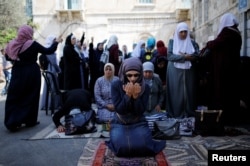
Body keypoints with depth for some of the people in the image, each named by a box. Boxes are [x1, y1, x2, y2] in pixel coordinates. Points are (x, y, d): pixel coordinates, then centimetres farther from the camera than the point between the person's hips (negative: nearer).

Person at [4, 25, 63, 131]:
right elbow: (48, 51, -10)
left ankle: (12, 122, 9)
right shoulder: (32, 44, -13)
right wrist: (56, 42, 4)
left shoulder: (12, 44, 0)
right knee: (30, 96, 8)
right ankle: (30, 121, 14)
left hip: (17, 73, 4)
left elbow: (8, 57, 12)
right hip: (31, 73, -4)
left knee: (14, 97, 10)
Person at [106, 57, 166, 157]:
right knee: (121, 147, -23)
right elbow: (119, 110, -18)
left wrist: (136, 96, -30)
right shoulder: (116, 85, -15)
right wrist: (128, 95, -31)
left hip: (138, 123, 1)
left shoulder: (145, 87, -12)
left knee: (142, 146, -21)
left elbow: (140, 112, -14)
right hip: (119, 123, 0)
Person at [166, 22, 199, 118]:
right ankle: (175, 115, 4)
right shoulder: (172, 41, 6)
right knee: (176, 93, -2)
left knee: (188, 92, 2)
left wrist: (184, 56, -16)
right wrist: (185, 57, -14)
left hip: (188, 72, 2)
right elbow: (170, 56, -8)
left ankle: (188, 115, 9)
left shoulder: (191, 42, 11)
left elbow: (196, 56, 0)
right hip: (175, 72, -2)